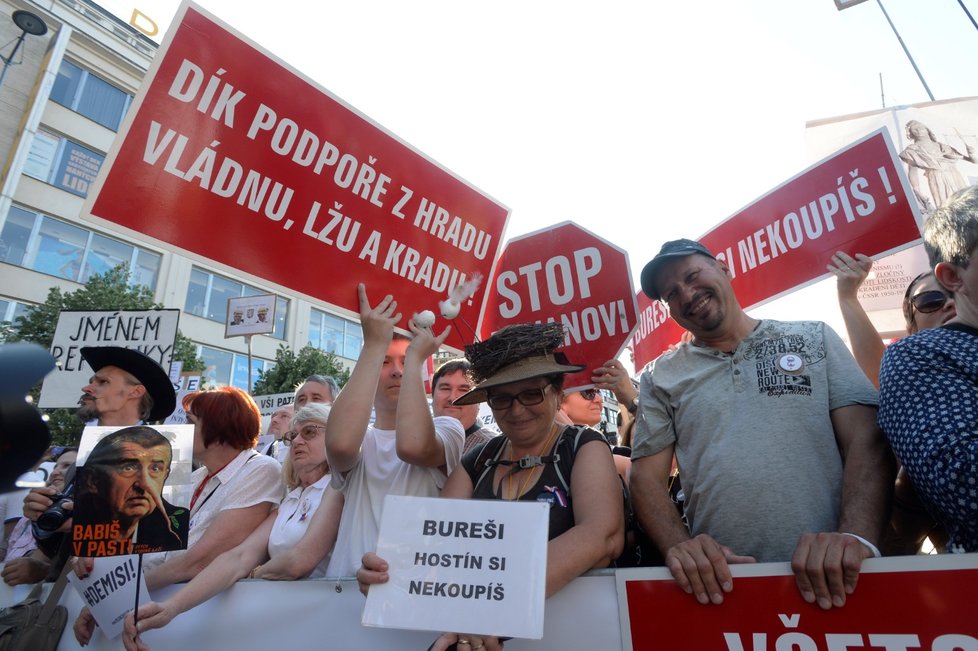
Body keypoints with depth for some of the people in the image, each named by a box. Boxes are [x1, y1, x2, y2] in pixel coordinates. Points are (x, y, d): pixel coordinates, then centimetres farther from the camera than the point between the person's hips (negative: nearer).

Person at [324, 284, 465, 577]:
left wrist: (415, 358, -13)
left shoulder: (447, 429, 2)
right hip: (348, 585, 2)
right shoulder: (360, 441, 7)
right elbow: (340, 444, -18)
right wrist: (375, 345, -15)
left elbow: (413, 446, -22)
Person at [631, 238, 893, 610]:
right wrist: (679, 545, -14)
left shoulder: (815, 339, 10)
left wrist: (857, 537, -14)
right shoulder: (660, 380, 9)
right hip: (718, 583, 0)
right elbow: (647, 477, 4)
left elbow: (867, 442, 2)